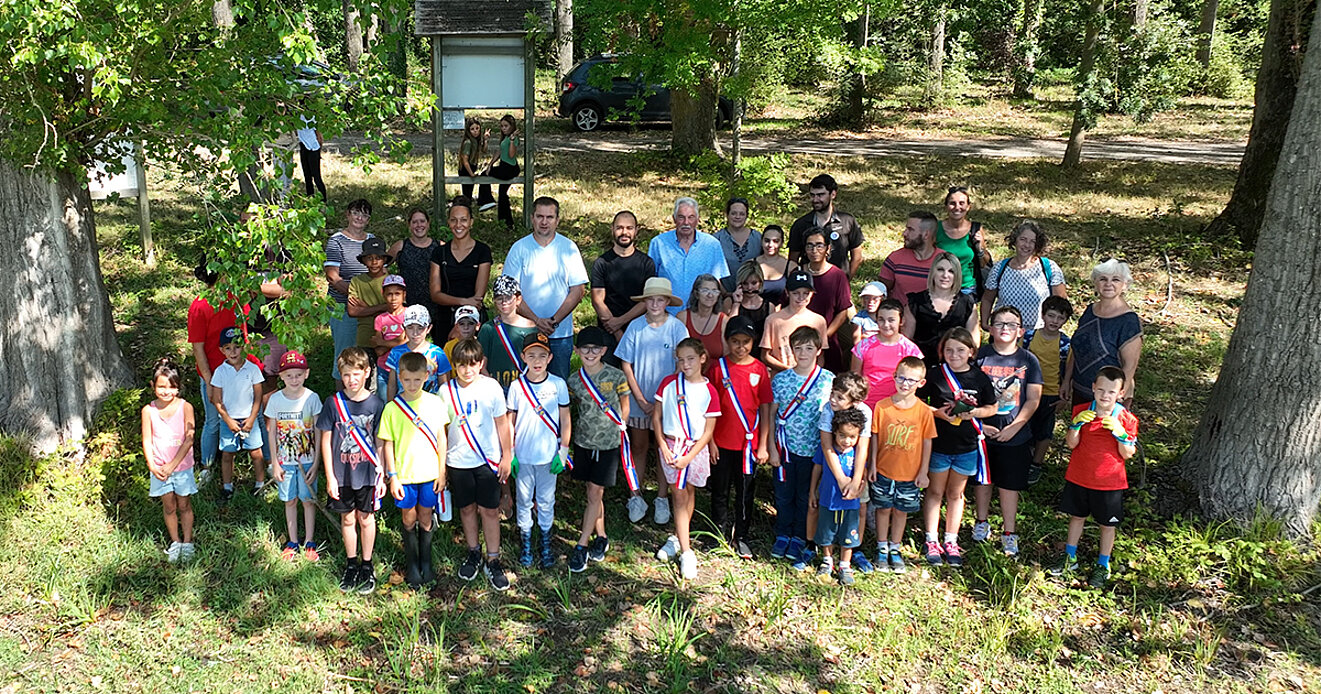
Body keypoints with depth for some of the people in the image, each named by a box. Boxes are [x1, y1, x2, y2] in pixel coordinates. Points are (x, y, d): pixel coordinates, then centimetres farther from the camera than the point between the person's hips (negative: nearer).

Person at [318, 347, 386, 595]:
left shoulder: (375, 404, -7)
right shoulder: (333, 403, -7)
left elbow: (380, 443, -2)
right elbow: (326, 440, -2)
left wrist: (382, 476, -1)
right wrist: (330, 477, -4)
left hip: (367, 472, -1)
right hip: (341, 473, 1)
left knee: (366, 519, 11)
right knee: (347, 519, 13)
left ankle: (367, 566, 26)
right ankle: (351, 564, 29)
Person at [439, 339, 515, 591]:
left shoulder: (491, 387, -7)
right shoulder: (446, 391, -4)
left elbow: (502, 423, 1)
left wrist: (507, 456, 2)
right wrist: (440, 463, 6)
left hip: (488, 459, -1)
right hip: (457, 461, 2)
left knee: (489, 510, 3)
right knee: (467, 508, 14)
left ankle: (493, 561, 15)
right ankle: (473, 553, 32)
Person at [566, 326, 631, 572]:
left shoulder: (616, 376, -9)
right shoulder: (574, 381, -1)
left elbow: (624, 406, 5)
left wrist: (620, 428, 4)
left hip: (609, 442, -3)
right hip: (583, 442, 3)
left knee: (595, 493, -3)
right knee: (593, 493, 11)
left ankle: (582, 545, 3)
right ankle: (601, 537, 27)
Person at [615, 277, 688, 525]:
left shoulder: (677, 328, -10)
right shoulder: (636, 326, -7)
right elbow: (626, 365, -3)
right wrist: (641, 400, -8)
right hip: (639, 400, 1)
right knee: (639, 447, 12)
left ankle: (662, 499, 22)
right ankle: (635, 496, 25)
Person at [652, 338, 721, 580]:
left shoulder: (709, 391, -7)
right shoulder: (669, 383, -3)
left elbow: (708, 431, -6)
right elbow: (656, 417, 2)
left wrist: (688, 457, -12)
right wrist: (664, 447, -7)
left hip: (696, 448, 0)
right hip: (671, 445, 0)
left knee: (688, 493, 14)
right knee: (679, 497, 0)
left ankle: (677, 538, 32)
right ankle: (686, 552, 1)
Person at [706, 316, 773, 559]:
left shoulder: (760, 370, -2)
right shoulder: (718, 367, -4)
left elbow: (765, 409, 1)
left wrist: (763, 445, -2)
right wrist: (709, 440, -4)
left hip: (749, 442, 0)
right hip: (721, 442, 0)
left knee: (745, 492, 10)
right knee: (720, 491, 11)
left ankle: (741, 537, 25)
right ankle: (721, 535, 26)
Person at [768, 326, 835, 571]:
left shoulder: (828, 380, -5)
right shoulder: (780, 379, -2)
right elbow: (772, 415, 1)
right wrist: (772, 448, -3)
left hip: (814, 449, -1)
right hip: (785, 448, 1)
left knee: (807, 496, 10)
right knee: (784, 494, 12)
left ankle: (799, 539, 25)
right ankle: (782, 535, 29)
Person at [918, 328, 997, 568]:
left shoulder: (979, 377, -2)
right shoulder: (934, 376, -7)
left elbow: (992, 407, 5)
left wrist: (973, 412, -14)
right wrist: (938, 412, -18)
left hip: (967, 446, 2)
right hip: (938, 443, -2)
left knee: (955, 494, 14)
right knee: (935, 492, 10)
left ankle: (950, 541, 25)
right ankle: (932, 541, 20)